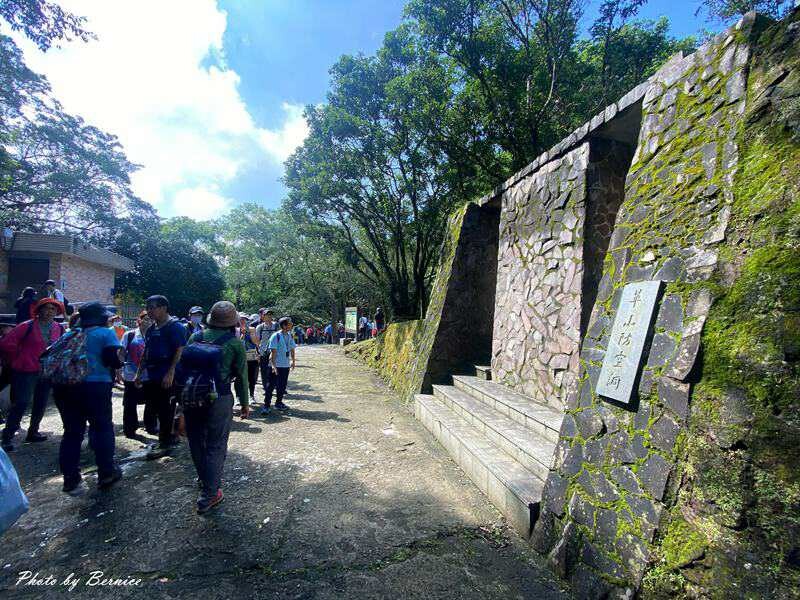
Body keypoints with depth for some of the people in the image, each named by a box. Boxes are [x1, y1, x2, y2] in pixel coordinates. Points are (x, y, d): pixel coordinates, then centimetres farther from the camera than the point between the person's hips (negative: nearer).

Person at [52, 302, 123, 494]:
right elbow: (115, 360, -11)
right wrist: (119, 358, 10)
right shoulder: (106, 333, -2)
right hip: (95, 386, -5)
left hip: (63, 387, 5)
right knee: (102, 428, 8)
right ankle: (106, 473, 13)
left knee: (72, 431, 13)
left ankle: (70, 479, 16)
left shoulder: (71, 334, 15)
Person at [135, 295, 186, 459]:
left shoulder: (175, 327, -10)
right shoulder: (151, 329, 16)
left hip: (167, 378, -8)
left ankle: (165, 444, 10)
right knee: (156, 409, 13)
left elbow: (180, 352, -18)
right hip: (151, 376, 8)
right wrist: (139, 374, 17)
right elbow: (146, 353, 22)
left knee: (165, 411, -1)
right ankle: (170, 438, 27)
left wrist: (170, 373, -24)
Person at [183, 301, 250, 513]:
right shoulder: (235, 343, -5)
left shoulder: (195, 337, 6)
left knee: (196, 442, 22)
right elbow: (241, 376, -2)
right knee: (216, 446, 7)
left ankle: (205, 480, 41)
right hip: (219, 398, -4)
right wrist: (244, 403, 8)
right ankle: (209, 495, 11)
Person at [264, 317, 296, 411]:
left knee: (282, 385, 13)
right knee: (271, 385, -1)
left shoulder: (290, 335, 6)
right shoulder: (276, 336, -14)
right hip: (276, 365, -6)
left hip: (286, 365, 6)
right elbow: (273, 352, -15)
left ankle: (279, 402, 26)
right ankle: (266, 404, 7)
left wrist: (293, 361, 14)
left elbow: (292, 349, 15)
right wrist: (273, 365, -19)